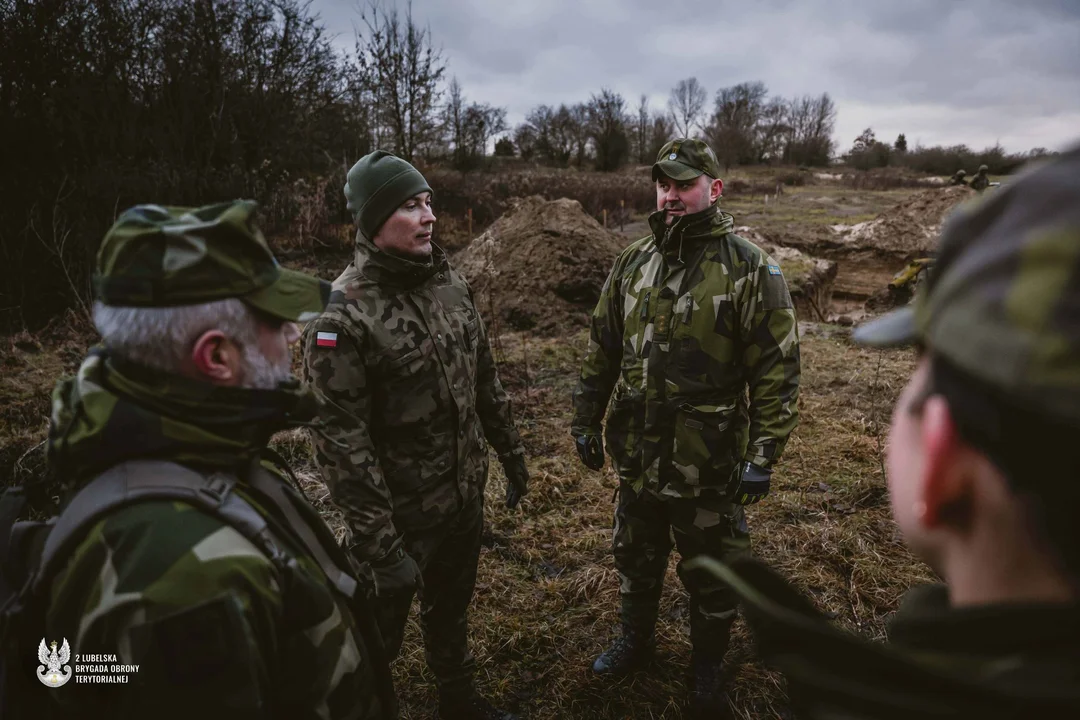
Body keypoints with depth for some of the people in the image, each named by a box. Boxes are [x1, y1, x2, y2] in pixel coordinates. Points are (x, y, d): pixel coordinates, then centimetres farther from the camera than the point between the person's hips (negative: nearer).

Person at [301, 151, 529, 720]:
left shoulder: (450, 283, -1)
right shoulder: (344, 314, -22)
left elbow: (485, 380, 9)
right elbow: (340, 442, -22)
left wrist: (511, 453, 13)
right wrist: (378, 543, -21)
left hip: (466, 495, 6)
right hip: (401, 511, -6)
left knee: (452, 609, 26)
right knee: (379, 631, 15)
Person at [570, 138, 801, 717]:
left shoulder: (751, 270, -12)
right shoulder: (631, 264, 3)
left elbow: (776, 372, -12)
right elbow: (602, 350, 9)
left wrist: (763, 456, -14)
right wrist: (585, 421, 10)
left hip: (709, 464, -4)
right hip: (637, 455, 5)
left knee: (712, 578, 15)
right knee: (636, 560, 24)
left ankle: (708, 669, 41)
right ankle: (635, 641, 49)